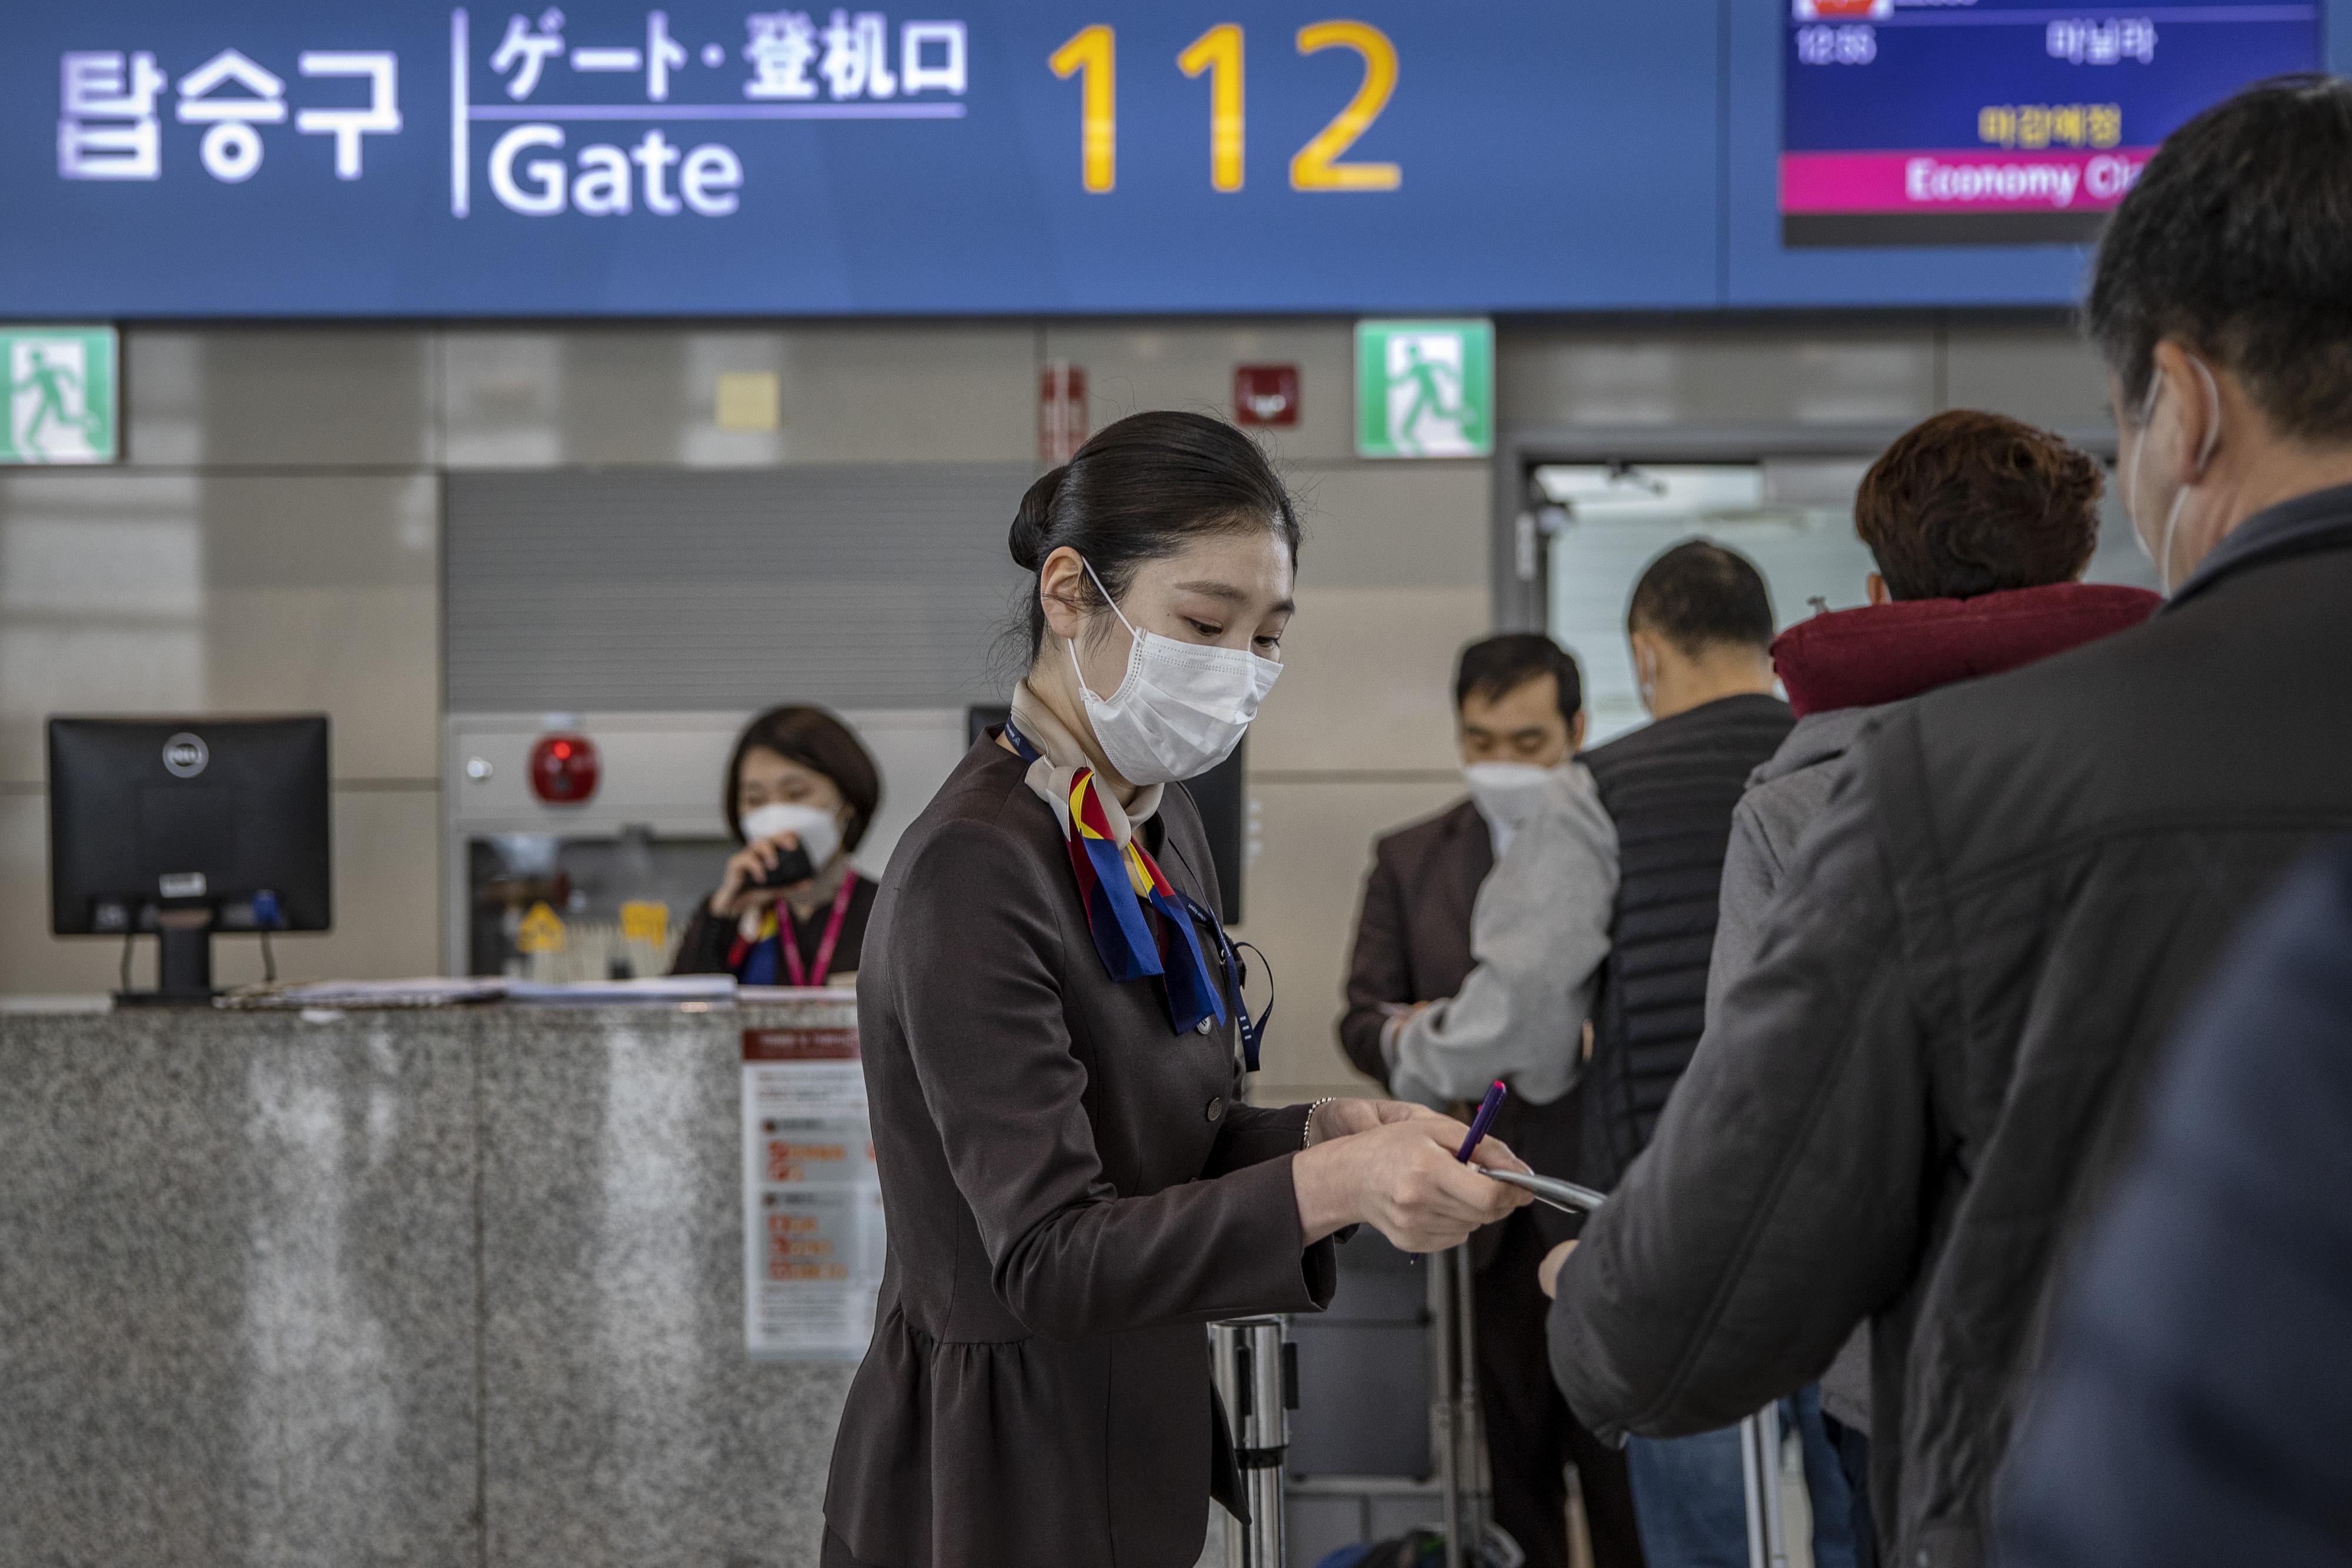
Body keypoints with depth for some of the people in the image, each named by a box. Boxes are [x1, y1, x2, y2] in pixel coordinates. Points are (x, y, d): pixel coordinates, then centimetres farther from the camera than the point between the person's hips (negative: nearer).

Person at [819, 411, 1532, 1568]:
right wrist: (1333, 1185, -37)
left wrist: (1337, 1129, -6)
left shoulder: (1159, 824, 6)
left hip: (1135, 1447, 8)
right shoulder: (973, 871, -22)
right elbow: (1049, 1256, -26)